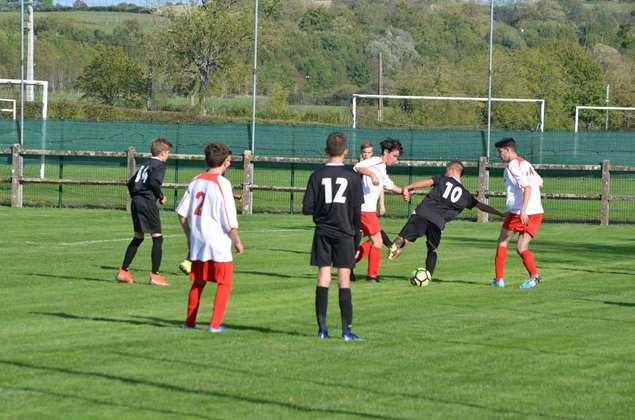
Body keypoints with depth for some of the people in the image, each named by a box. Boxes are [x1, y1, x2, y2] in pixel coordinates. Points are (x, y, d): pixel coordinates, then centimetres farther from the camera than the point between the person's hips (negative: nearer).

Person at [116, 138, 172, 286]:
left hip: (136, 201, 8)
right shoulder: (159, 165, -3)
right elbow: (154, 181, -20)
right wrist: (161, 197, -6)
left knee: (138, 237, 17)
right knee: (157, 237, -3)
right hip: (148, 202, -8)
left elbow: (131, 182, 21)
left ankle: (123, 271, 17)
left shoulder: (146, 164, 21)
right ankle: (155, 275, -6)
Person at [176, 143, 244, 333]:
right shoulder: (222, 183, -13)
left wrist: (189, 236, 20)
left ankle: (189, 321, 23)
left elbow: (181, 212, 9)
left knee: (198, 282, 19)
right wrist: (238, 241, -4)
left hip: (197, 240, 6)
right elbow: (229, 219, -15)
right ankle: (215, 324, -1)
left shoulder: (196, 181, 6)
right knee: (224, 283, 5)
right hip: (218, 242, -6)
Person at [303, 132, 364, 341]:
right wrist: (356, 240, 6)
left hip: (322, 233, 1)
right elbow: (357, 212, -3)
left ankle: (322, 328, 3)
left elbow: (307, 208, -4)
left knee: (323, 279, 4)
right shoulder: (352, 177, -4)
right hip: (344, 234, -1)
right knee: (344, 281, 0)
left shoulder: (317, 176, -2)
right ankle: (347, 329, -4)